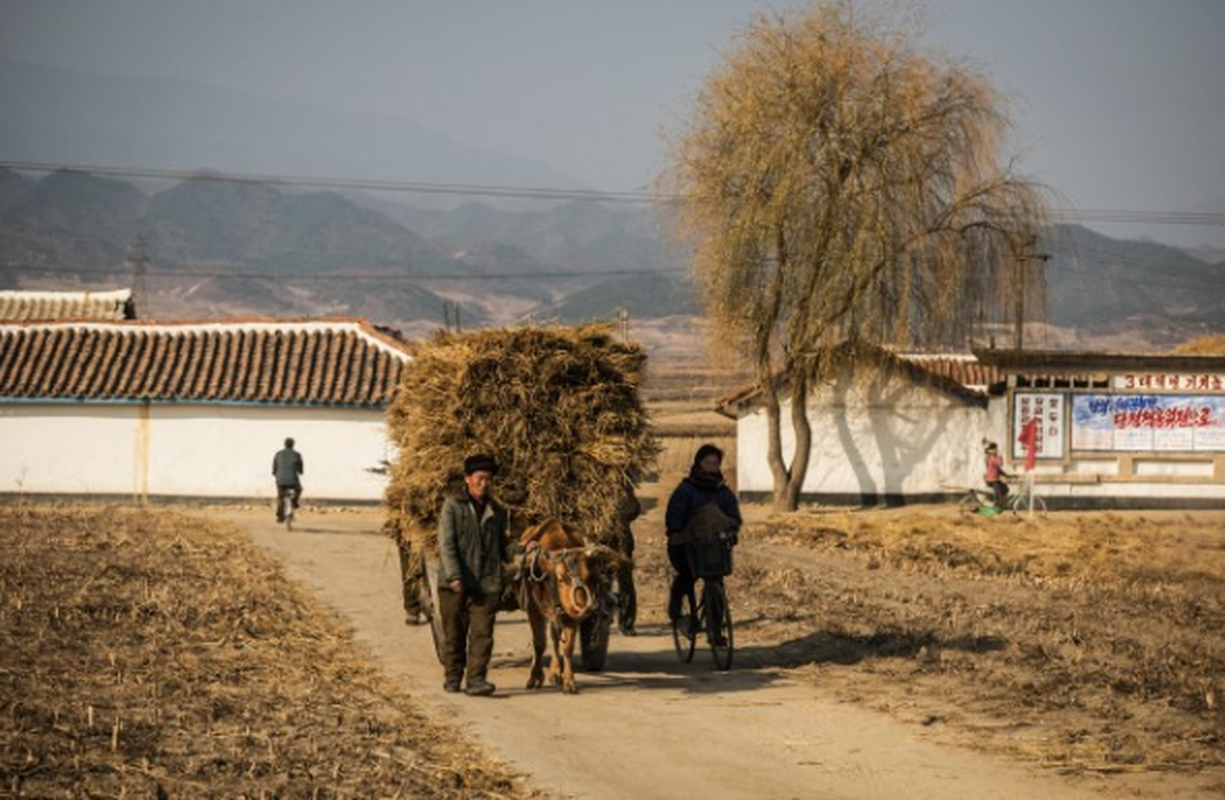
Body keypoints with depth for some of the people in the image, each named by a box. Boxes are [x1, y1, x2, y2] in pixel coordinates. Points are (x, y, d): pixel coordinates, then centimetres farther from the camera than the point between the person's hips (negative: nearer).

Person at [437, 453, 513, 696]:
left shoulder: (497, 511, 14)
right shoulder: (453, 506, 0)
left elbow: (502, 546, 20)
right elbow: (446, 543, -7)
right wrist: (453, 576, -17)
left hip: (487, 584, 2)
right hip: (454, 583, -2)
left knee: (482, 633, -7)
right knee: (454, 633, 6)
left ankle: (476, 680, -9)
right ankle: (453, 677, 20)